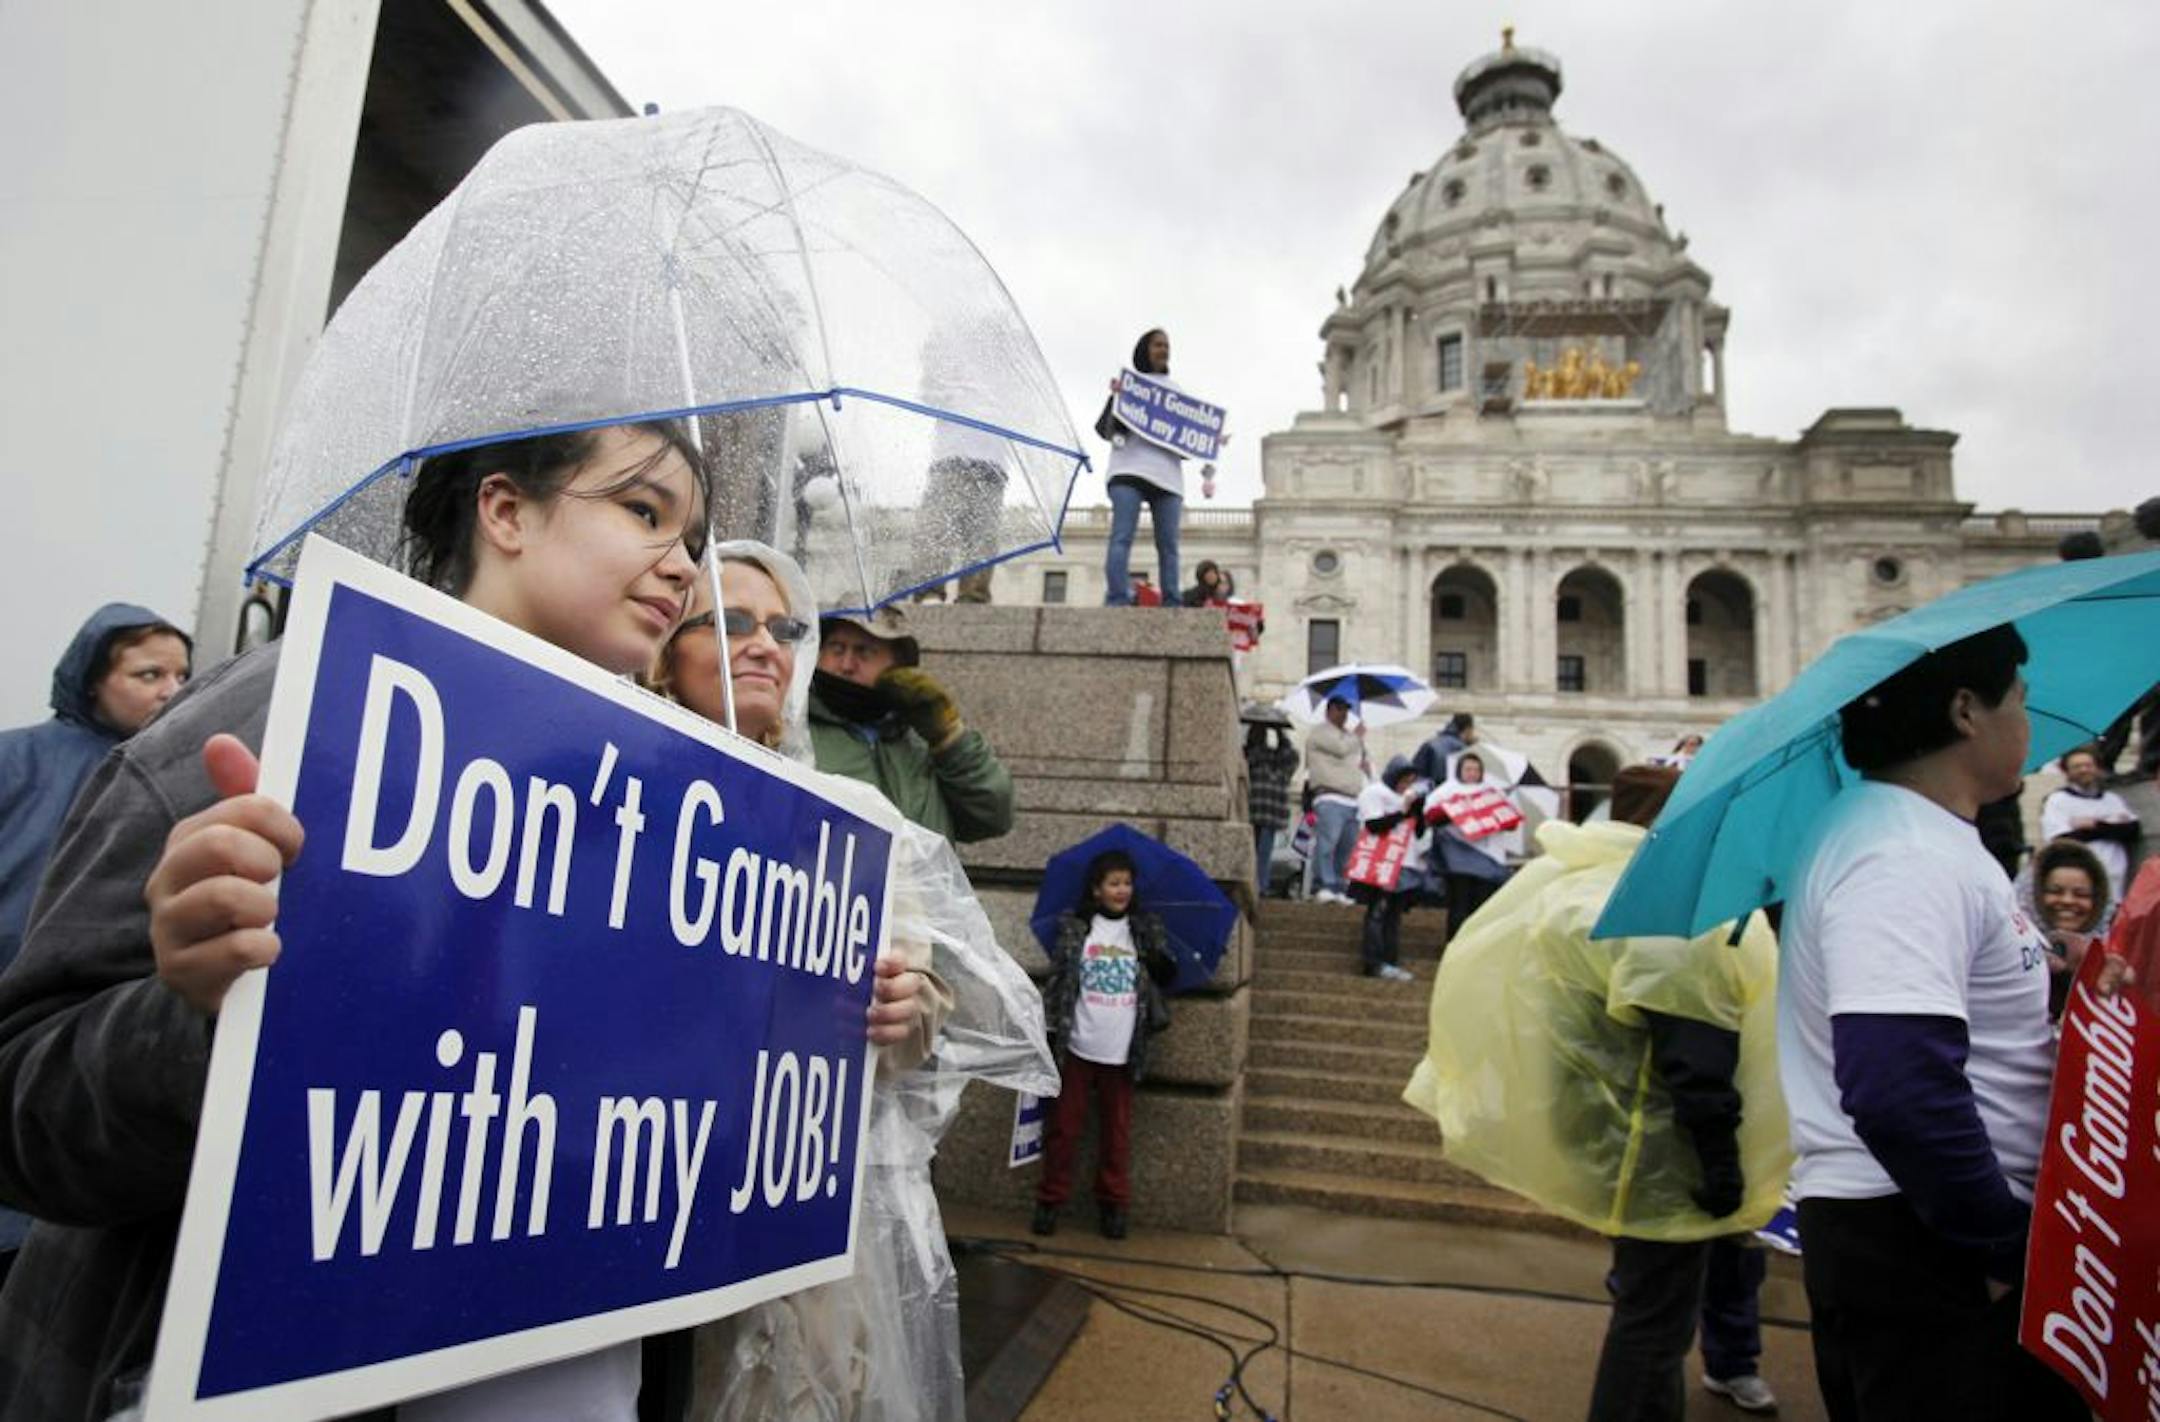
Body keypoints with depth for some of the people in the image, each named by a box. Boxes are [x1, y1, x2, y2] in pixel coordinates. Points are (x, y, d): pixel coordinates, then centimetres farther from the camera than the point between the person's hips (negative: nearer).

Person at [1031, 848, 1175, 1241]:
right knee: (1063, 1127, 7)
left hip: (1123, 1052, 1)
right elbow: (1057, 979, 1)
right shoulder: (1074, 926, 0)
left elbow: (1167, 977, 3)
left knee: (1116, 1131, 9)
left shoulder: (1146, 929, 4)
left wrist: (1159, 959, -19)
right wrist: (1049, 1032, -2)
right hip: (1076, 1047, -1)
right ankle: (1050, 1201, 18)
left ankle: (1113, 1204, 20)